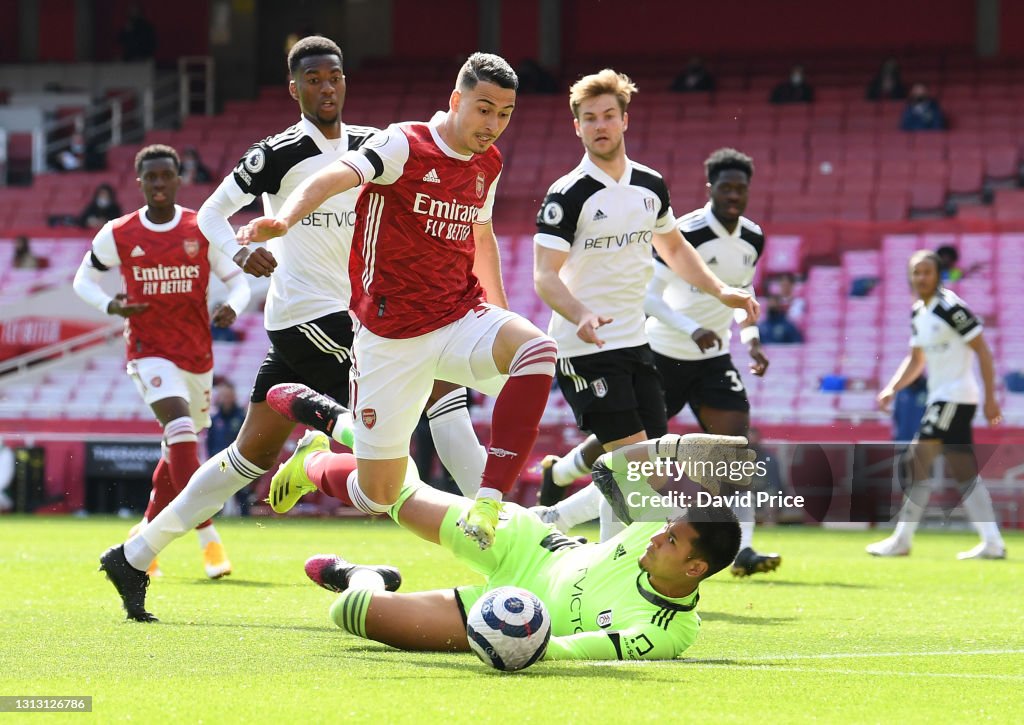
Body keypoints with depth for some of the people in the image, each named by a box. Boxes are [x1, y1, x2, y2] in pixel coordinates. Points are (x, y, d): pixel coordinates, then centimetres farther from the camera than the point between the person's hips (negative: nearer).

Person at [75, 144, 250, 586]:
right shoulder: (118, 235, -2)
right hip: (149, 352, -3)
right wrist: (110, 306, -10)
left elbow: (238, 280, 4)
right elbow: (84, 279, 11)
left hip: (197, 354, 3)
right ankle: (208, 539, -27)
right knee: (181, 428, -25)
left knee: (178, 448, 13)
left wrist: (231, 308, -18)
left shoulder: (203, 231, -1)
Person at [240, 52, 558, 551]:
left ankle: (488, 503, -30)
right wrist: (283, 220, -50)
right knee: (379, 495, -1)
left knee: (536, 348, -30)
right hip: (390, 337, -5)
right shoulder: (405, 146, -12)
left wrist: (501, 315, 23)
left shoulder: (488, 164, 8)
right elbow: (335, 177, -31)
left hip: (461, 318, 5)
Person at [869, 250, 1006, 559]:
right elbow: (916, 360, 23)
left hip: (955, 396, -9)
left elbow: (983, 351, -13)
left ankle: (902, 539, -8)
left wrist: (990, 398, -15)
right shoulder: (919, 313, 12)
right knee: (964, 472, 8)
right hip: (940, 397, 9)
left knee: (920, 459, -11)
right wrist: (891, 389, 9)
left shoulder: (951, 308, -15)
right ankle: (992, 543, 9)